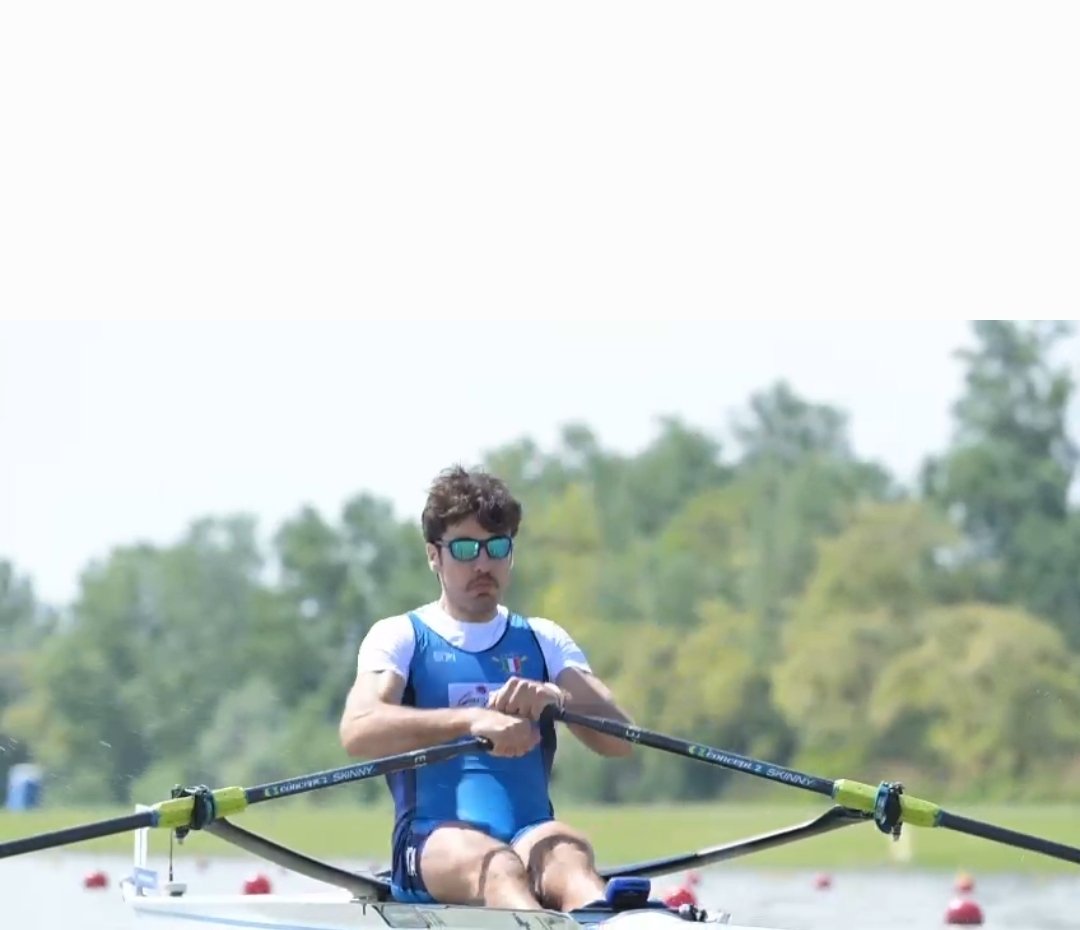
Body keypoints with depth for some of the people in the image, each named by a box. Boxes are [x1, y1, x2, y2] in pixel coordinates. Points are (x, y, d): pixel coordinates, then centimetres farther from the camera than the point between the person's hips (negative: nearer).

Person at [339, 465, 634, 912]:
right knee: (496, 866, -38)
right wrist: (471, 719, -26)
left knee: (568, 853, -35)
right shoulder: (399, 637, 12)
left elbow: (619, 738, 6)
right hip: (435, 841, -2)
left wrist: (555, 700, -17)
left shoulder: (543, 640, 22)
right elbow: (357, 732, -10)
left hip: (532, 836, 2)